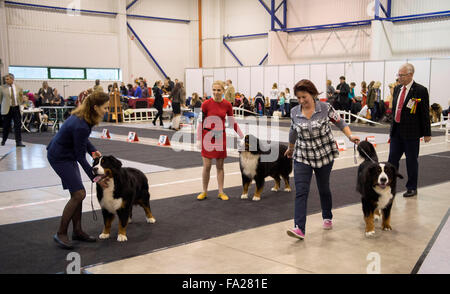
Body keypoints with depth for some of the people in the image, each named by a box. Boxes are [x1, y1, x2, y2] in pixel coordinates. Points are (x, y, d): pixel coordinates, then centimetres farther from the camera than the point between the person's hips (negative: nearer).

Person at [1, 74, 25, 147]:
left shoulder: (18, 88, 2)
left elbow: (21, 97, 16)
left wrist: (19, 104, 10)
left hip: (16, 108, 1)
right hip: (7, 109, -1)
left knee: (18, 125, -2)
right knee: (6, 126, 7)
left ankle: (18, 142, 1)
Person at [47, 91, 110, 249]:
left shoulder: (84, 117, -4)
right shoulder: (81, 126, -30)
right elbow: (80, 157, -23)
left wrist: (93, 150, 0)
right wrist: (94, 177, -17)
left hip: (67, 154, 9)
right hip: (60, 158, -9)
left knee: (78, 194, 8)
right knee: (78, 194, -11)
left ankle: (77, 231, 17)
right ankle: (61, 233, 0)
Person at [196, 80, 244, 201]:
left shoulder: (227, 105, -1)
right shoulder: (206, 104, -9)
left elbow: (232, 122, 8)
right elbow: (201, 122, -4)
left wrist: (242, 136, 7)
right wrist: (198, 139, -7)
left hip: (221, 136, 2)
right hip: (208, 136, -2)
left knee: (220, 166, 8)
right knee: (207, 166, 0)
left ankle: (221, 192, 16)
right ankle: (204, 191, 13)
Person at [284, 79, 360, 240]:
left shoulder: (325, 108, -10)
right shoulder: (294, 112, -2)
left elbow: (340, 122, 0)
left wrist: (350, 136, -15)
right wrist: (290, 148, 27)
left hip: (324, 154, -1)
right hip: (302, 156, 1)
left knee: (324, 188, 14)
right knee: (301, 191, -10)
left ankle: (327, 218, 38)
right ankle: (299, 228, -14)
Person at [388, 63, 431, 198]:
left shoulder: (420, 90, -10)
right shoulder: (397, 89, 9)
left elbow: (425, 113, -8)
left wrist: (427, 133, -8)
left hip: (411, 132, -5)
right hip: (396, 131, 6)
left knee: (411, 161, 6)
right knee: (392, 159, 7)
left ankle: (412, 188, 18)